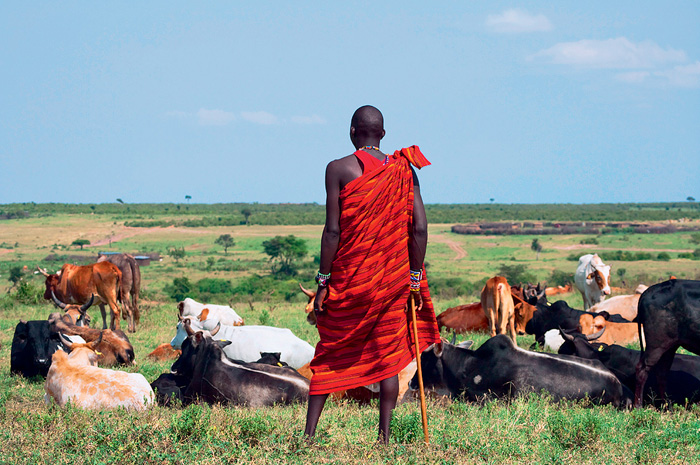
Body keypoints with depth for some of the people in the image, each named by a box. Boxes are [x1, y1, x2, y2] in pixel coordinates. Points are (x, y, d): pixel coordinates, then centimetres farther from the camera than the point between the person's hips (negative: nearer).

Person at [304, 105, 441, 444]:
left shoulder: (338, 169, -7)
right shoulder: (402, 171, 3)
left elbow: (333, 230, -11)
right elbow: (419, 228, -1)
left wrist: (323, 281, -5)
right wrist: (415, 279, 7)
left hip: (349, 276, -2)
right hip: (393, 277, 2)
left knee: (331, 353, 8)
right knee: (388, 355, 8)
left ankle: (309, 433, 7)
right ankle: (384, 436, 7)